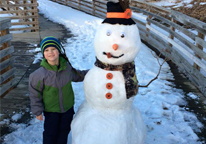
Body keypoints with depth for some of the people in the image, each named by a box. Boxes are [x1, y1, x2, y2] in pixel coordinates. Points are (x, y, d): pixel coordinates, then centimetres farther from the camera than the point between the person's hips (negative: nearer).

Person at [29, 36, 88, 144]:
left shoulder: (67, 67, -11)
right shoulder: (40, 74, -23)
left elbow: (76, 75, 11)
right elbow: (35, 93, -11)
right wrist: (37, 111, -8)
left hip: (68, 107, 4)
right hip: (50, 110, -3)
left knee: (64, 130, 21)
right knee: (50, 133, 12)